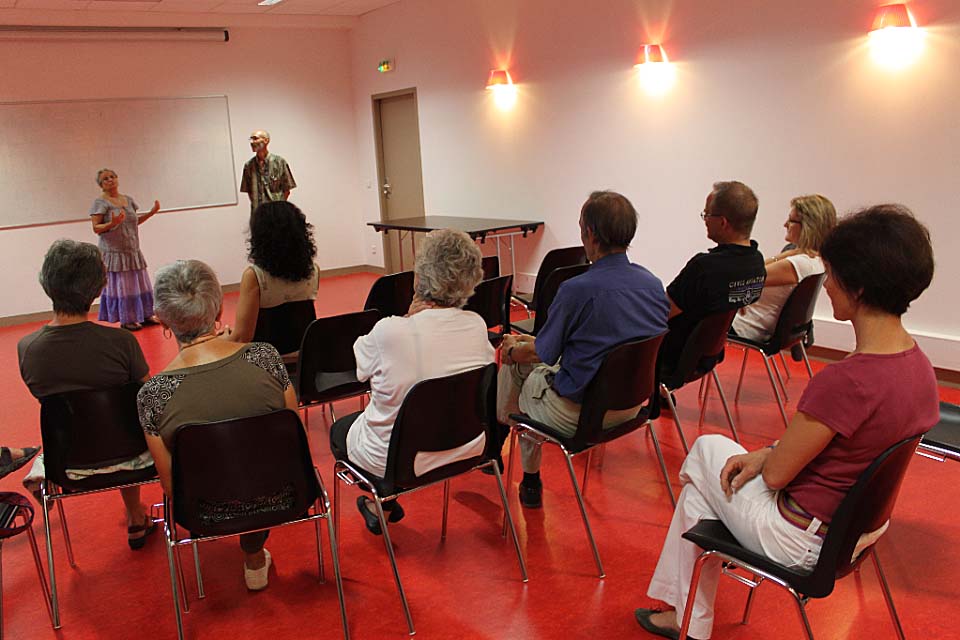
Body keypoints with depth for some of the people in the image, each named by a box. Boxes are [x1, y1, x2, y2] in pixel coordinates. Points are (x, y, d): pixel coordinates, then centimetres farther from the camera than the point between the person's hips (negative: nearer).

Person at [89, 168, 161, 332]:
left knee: (139, 284, 11)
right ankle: (125, 320, 5)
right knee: (120, 286, -3)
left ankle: (145, 315, 21)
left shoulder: (128, 200, 12)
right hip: (114, 252, -6)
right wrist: (112, 224, -27)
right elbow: (96, 228, -10)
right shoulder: (100, 202, -6)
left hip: (133, 251, 6)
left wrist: (151, 212, 8)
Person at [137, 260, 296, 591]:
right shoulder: (264, 357, -20)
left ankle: (255, 560, 47)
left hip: (209, 514, 0)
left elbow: (171, 485, -10)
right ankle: (255, 558, 45)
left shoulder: (153, 394, -21)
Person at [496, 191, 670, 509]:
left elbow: (543, 352, -12)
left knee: (515, 363, 19)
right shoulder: (654, 284, -3)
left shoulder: (577, 290, -26)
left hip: (577, 415, -7)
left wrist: (512, 348, 13)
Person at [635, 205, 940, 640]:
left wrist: (766, 456, 0)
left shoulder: (846, 380, -33)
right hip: (859, 527, 8)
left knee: (708, 451, 14)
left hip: (802, 540, -8)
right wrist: (769, 453, -1)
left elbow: (775, 474, -22)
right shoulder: (918, 365, -5)